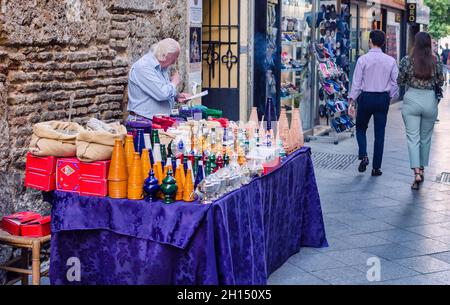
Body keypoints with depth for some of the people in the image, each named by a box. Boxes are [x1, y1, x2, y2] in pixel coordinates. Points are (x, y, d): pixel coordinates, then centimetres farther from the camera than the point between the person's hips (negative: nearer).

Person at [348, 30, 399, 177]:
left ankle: (363, 155, -4)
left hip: (366, 97, -2)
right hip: (383, 98, 2)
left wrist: (351, 102, -3)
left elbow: (356, 83, -7)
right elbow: (395, 83, 3)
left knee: (361, 128, 18)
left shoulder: (363, 59, -8)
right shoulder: (391, 60, 0)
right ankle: (376, 167, 10)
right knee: (379, 133, 7)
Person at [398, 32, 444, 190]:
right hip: (430, 100, 2)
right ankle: (421, 170, 29)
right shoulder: (436, 61, -3)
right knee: (425, 138, 16)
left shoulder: (407, 60, -7)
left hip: (411, 100, -2)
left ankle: (416, 173, -16)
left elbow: (400, 81, 1)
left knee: (413, 138, -1)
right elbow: (440, 82, 5)